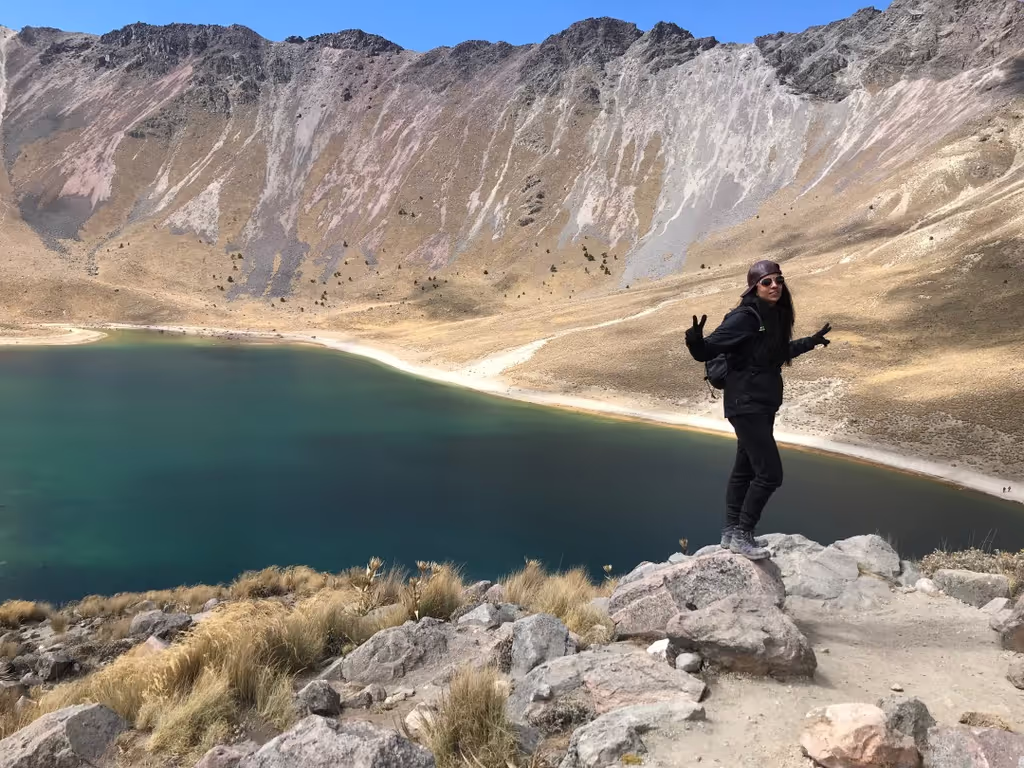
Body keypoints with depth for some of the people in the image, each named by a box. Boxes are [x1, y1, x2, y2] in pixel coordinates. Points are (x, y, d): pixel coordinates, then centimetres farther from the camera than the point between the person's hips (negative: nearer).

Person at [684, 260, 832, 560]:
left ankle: (731, 533, 25)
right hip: (746, 405, -9)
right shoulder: (744, 317, -18)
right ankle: (742, 534, 4)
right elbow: (708, 351, -21)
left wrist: (812, 341, 37)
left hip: (764, 405, 9)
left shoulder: (776, 315, 8)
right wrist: (695, 342, -43)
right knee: (769, 473, -9)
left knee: (745, 470, 14)